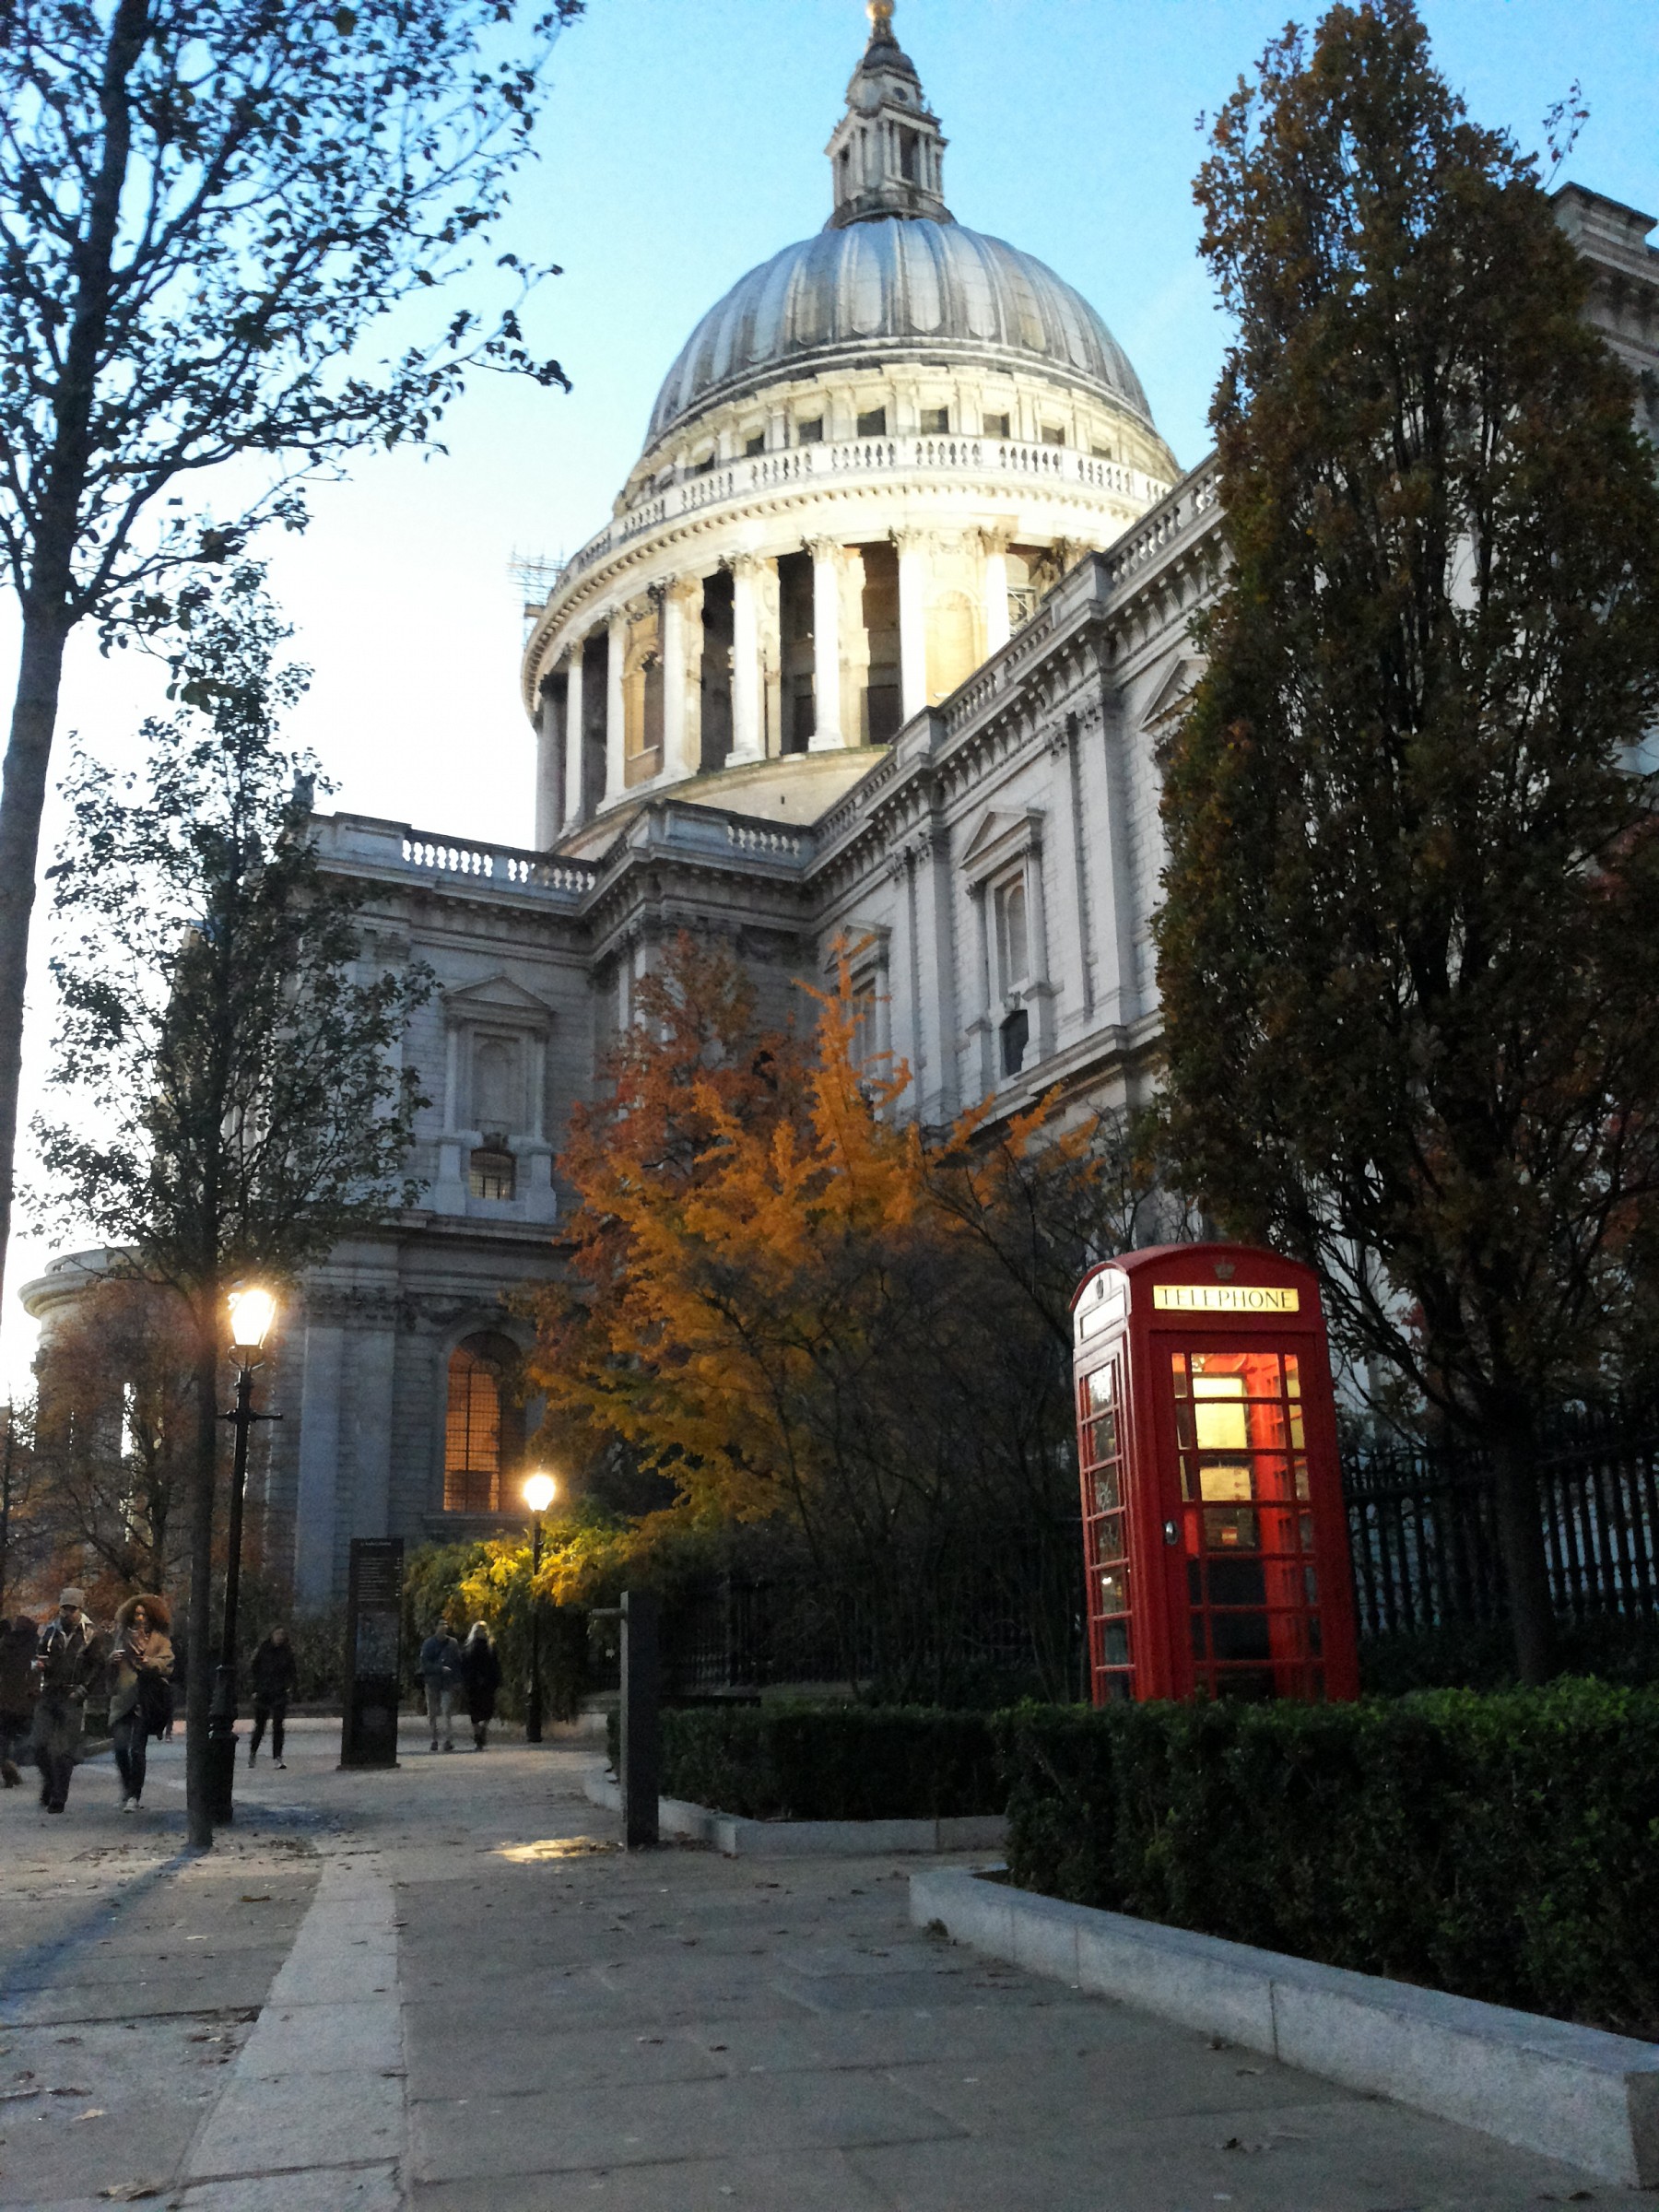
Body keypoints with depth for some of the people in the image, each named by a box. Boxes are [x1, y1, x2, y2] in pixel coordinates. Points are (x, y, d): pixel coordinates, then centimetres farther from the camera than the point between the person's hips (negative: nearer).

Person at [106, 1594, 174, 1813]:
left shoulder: (160, 1641, 8)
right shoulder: (124, 1637, 19)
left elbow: (166, 1664, -8)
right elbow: (112, 1669, 28)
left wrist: (147, 1662, -27)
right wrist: (113, 1660, 4)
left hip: (145, 1702, -3)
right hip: (123, 1700, 3)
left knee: (137, 1749, -7)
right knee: (120, 1746, -9)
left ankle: (134, 1795, 4)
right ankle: (128, 1786, 15)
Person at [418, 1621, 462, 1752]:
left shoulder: (453, 1643, 6)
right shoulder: (428, 1644, 1)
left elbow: (458, 1662, 8)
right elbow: (425, 1663, -6)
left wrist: (458, 1680, 1)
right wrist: (440, 1668, -17)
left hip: (448, 1683, 0)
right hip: (432, 1682, 0)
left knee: (447, 1712, -11)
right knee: (433, 1714, 6)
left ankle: (448, 1740, -14)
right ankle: (434, 1740, 18)